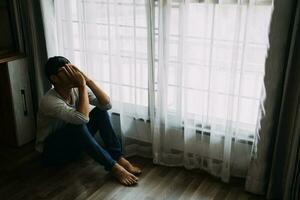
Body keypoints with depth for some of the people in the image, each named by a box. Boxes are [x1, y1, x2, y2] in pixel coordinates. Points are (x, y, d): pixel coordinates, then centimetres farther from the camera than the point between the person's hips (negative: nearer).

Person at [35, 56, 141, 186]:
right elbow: (82, 118, -43)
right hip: (52, 151, -6)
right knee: (77, 125, -36)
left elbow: (107, 105, -17)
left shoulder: (76, 89, -8)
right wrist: (82, 85, -36)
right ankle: (113, 167, -28)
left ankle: (119, 158, -18)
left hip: (74, 144, 7)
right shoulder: (49, 101, -28)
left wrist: (88, 81, -27)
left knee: (100, 112, -14)